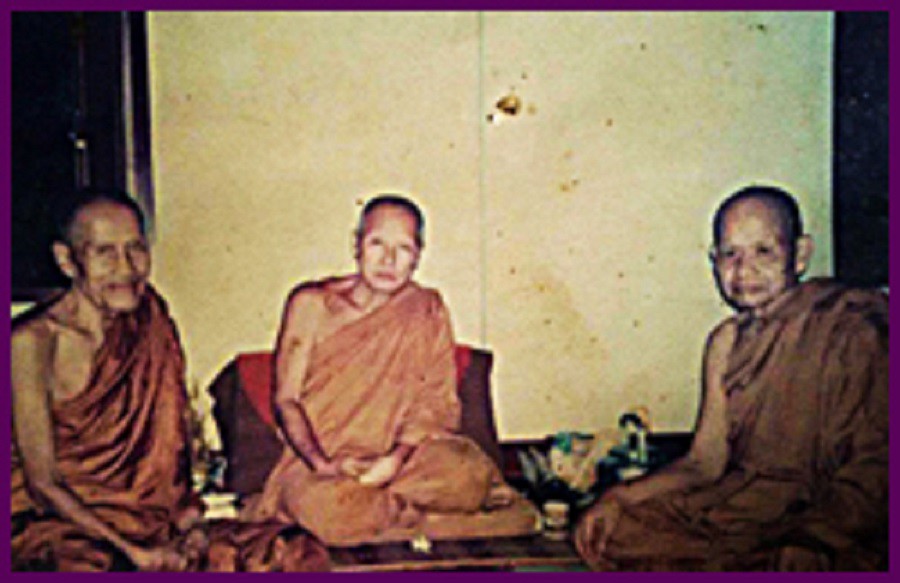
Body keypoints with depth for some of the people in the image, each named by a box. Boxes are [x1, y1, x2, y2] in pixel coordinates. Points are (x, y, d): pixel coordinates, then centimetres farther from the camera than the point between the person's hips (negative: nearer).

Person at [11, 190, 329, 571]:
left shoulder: (149, 318, 4)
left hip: (140, 517, 5)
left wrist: (189, 517, -6)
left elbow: (171, 437, 9)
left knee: (292, 551, -11)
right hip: (51, 523, -5)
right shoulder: (32, 342, -13)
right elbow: (43, 485, -13)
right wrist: (134, 553, -21)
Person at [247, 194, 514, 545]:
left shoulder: (427, 311, 5)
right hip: (317, 459, 0)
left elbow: (434, 401, 1)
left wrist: (397, 458, -18)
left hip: (398, 454, 1)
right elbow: (286, 399, 0)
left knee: (470, 473, -29)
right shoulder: (311, 305, 0)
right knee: (332, 512, -35)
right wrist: (322, 464, -17)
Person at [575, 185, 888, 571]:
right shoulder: (727, 341, 10)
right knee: (602, 535, -6)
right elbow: (704, 463, 12)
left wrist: (804, 550, -27)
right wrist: (619, 497, -1)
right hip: (737, 503, 7)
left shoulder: (853, 332, -10)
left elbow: (873, 472, -14)